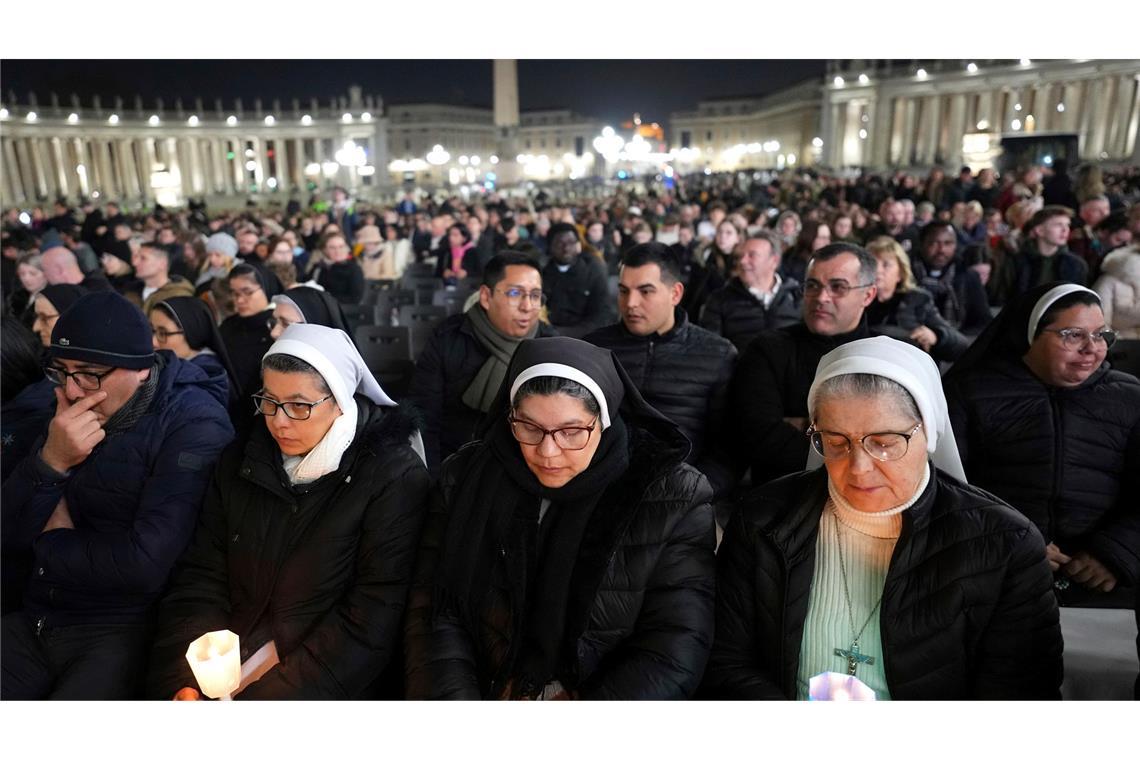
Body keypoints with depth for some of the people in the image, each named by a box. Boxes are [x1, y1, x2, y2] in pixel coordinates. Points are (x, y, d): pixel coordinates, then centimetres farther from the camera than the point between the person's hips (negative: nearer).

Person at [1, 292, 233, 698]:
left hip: (121, 634, -6)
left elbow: (147, 566, -23)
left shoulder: (193, 425, -17)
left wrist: (54, 541, -5)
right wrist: (51, 461, -14)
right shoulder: (69, 414, 8)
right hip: (33, 621, 6)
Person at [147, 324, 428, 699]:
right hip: (224, 672, 4)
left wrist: (275, 692, -20)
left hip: (320, 685, -4)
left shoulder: (394, 476, -11)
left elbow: (372, 617, -15)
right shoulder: (240, 462, 6)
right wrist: (183, 682, -9)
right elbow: (200, 576, 4)